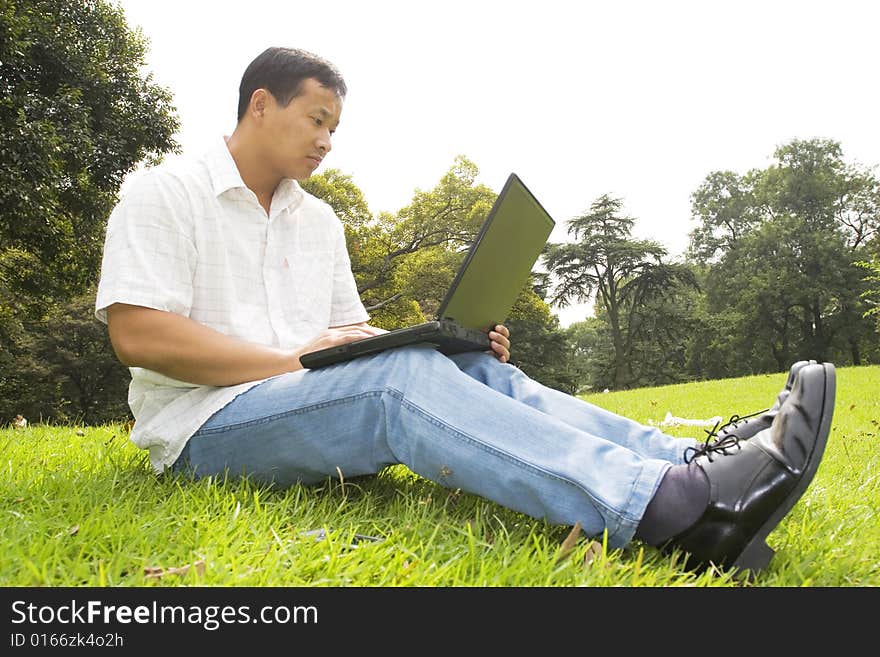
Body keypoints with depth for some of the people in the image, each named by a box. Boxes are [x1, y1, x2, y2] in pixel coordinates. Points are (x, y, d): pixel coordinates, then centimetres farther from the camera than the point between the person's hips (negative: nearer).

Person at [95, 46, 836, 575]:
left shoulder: (318, 219, 19)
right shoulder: (166, 194, 0)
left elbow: (356, 335, 16)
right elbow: (136, 334, -13)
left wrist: (461, 349, -2)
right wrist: (295, 361, -18)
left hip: (314, 400, 6)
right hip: (207, 425, -6)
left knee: (475, 368, -18)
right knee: (400, 378, -34)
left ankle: (695, 463, -30)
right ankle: (671, 506, -48)